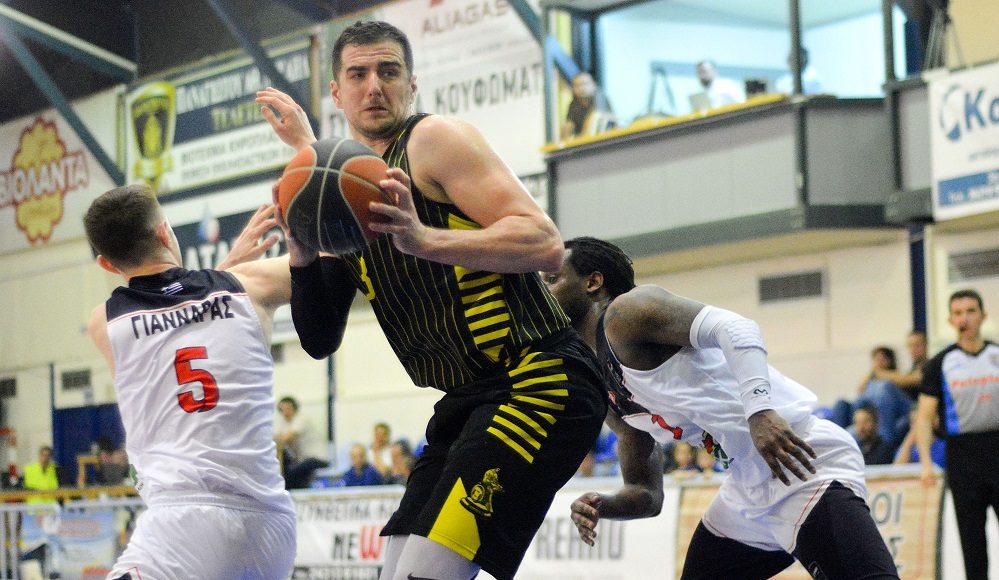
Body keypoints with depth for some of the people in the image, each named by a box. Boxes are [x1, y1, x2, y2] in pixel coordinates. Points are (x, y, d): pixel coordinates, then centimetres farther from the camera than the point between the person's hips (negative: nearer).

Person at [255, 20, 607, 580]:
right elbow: (321, 340, 11)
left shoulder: (435, 139, -6)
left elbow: (546, 245, -18)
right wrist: (302, 250, -5)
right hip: (470, 400, 9)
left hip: (540, 382, -9)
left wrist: (427, 240, -30)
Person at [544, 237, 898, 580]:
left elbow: (734, 327, -21)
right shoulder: (606, 396, 20)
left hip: (798, 461, -11)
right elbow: (647, 494, 23)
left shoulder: (627, 311, -6)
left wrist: (760, 410, -35)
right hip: (747, 486, 11)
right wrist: (600, 506, 1)